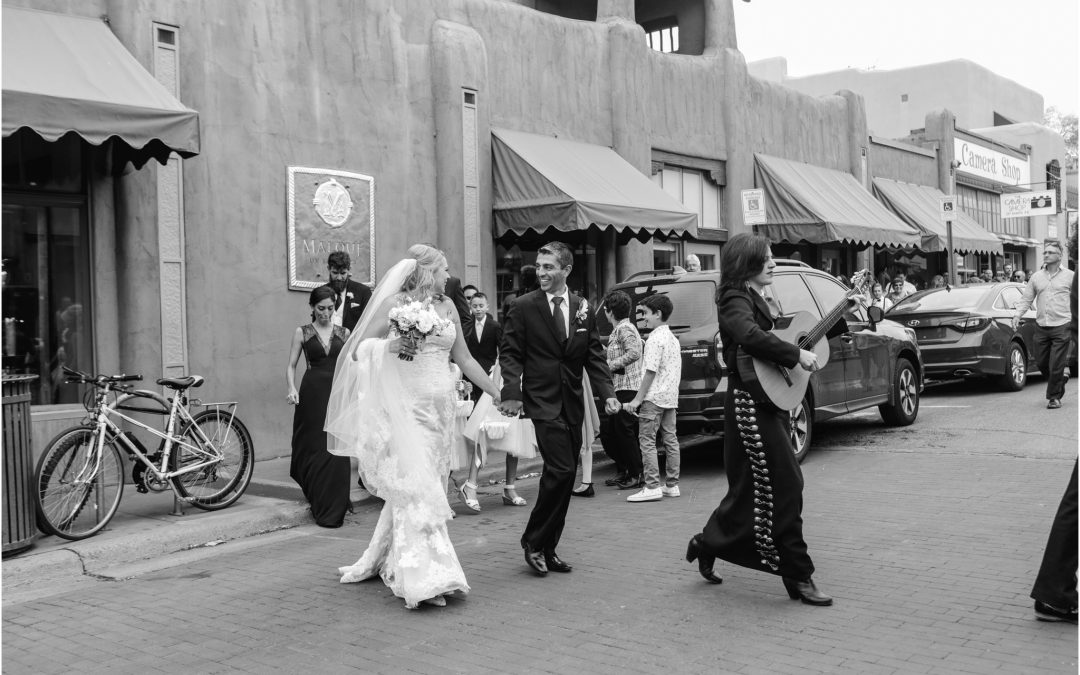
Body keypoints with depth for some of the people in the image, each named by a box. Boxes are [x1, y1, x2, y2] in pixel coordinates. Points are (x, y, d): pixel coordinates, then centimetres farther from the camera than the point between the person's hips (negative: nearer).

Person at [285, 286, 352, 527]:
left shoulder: (343, 333, 10)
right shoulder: (302, 332, 5)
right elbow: (291, 366, 4)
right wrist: (292, 388, -12)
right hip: (313, 393, -1)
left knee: (337, 451, -4)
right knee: (313, 449, 1)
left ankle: (333, 511, 7)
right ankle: (318, 505, 15)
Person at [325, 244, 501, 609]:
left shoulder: (447, 306, 12)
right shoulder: (394, 303, -2)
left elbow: (464, 358, 16)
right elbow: (357, 350, -2)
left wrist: (499, 393, 14)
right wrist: (388, 346, -21)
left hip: (441, 407, 6)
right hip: (405, 406, -6)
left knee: (430, 482, 8)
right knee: (413, 485, -10)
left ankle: (386, 560, 22)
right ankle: (425, 576, -11)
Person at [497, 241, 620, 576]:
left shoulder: (583, 309, 9)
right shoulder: (523, 307, -3)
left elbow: (594, 355, 10)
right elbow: (510, 354, -5)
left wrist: (607, 393, -2)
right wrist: (512, 393, -18)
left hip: (573, 404, 5)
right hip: (543, 401, -5)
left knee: (566, 476, 7)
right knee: (561, 470, -15)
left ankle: (547, 548, 19)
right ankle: (534, 540, 3)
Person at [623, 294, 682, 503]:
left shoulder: (655, 339, -13)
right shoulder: (673, 338, 15)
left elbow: (651, 371, -18)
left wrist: (638, 398, -16)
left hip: (654, 397, -9)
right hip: (671, 397, 9)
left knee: (647, 441, -7)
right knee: (670, 440, 10)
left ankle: (652, 487, -10)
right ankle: (672, 485, 14)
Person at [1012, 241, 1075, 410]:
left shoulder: (1069, 276, 2)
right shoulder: (1036, 277, 10)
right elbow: (1026, 299, 11)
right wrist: (1017, 315, -4)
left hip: (1061, 326, -4)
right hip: (1041, 326, 4)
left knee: (1056, 366, -4)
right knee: (1041, 362, 9)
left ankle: (1054, 397, 11)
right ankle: (1060, 378, 37)